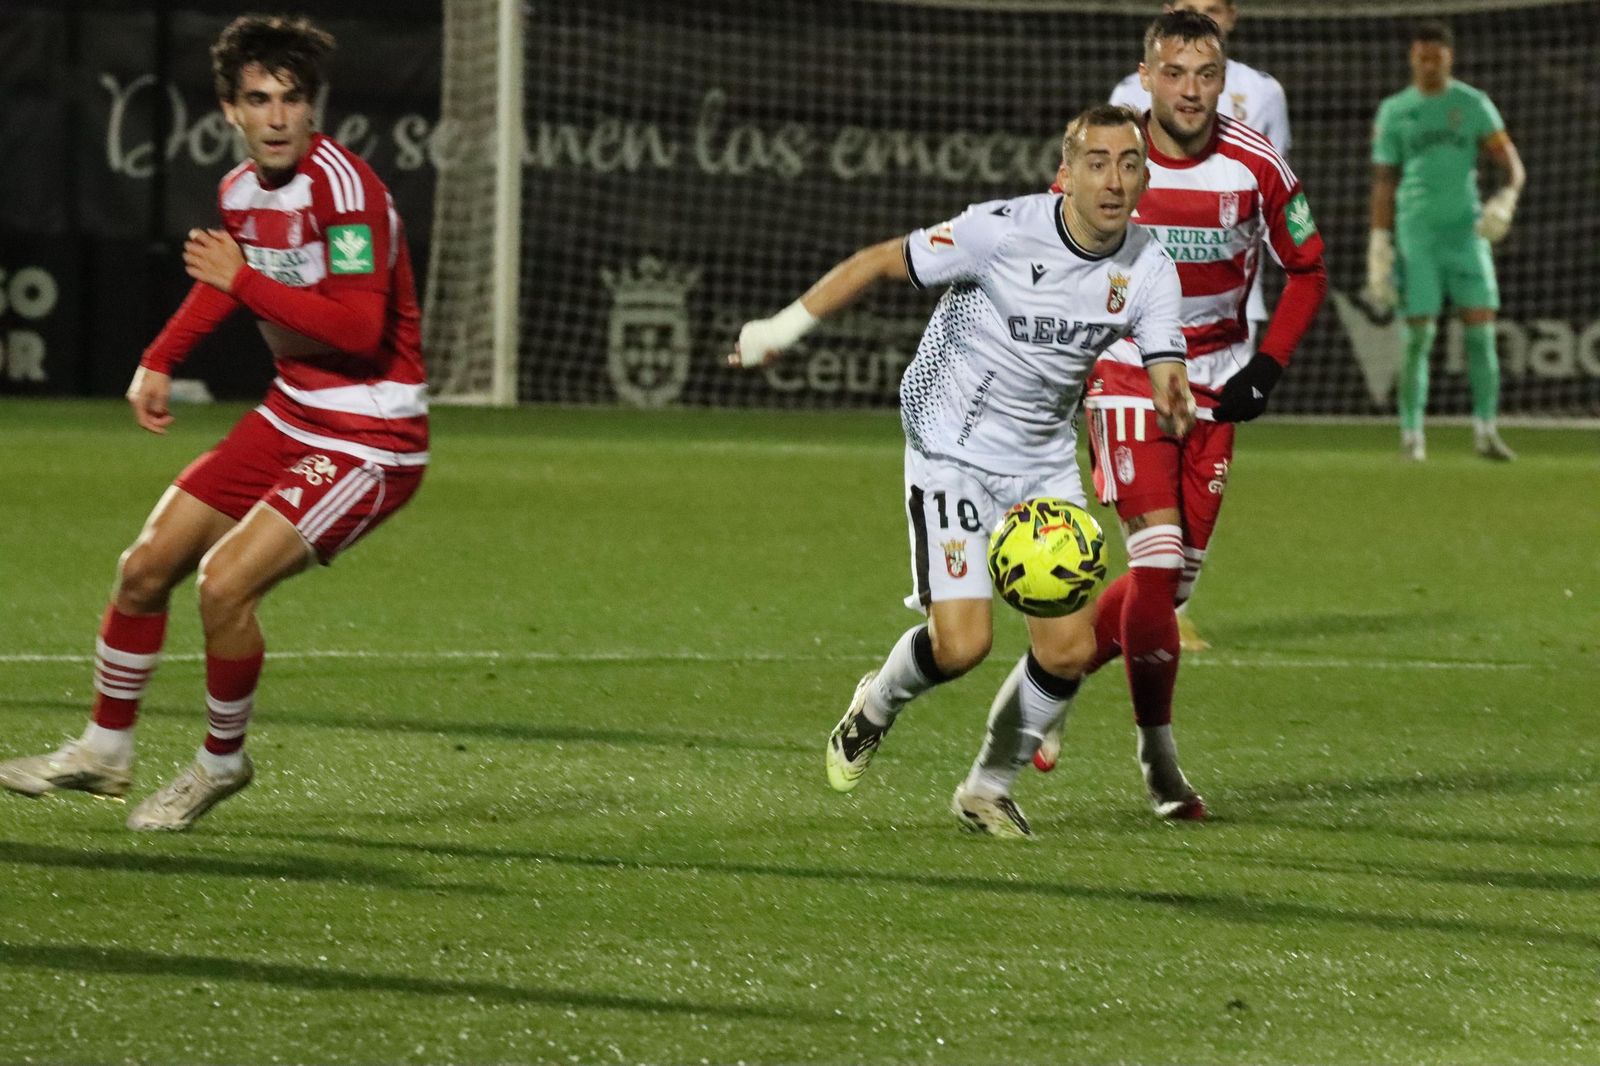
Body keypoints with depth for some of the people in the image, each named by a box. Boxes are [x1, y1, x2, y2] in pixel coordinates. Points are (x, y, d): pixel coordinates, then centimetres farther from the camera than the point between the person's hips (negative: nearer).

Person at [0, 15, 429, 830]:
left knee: (225, 584, -20)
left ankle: (222, 761, 5)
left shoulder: (341, 185, -23)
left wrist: (244, 279, -25)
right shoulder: (241, 190, 2)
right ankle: (105, 749, 27)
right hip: (293, 415, 8)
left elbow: (359, 328, -30)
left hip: (372, 439, -8)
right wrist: (159, 362, 17)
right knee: (147, 567, 8)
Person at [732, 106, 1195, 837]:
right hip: (953, 453, -5)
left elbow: (1165, 375, -15)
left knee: (1069, 648, -4)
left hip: (1045, 466, 5)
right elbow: (882, 262, -11)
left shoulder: (1147, 269, -8)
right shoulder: (1003, 232, -22)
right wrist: (785, 328, -10)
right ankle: (878, 705, 19)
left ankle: (989, 787, 22)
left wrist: (1174, 402, -40)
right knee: (962, 643, -16)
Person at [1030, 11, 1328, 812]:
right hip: (1125, 376, -3)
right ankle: (1158, 756, -4)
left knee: (1178, 575, 4)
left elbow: (1308, 268, 5)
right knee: (1157, 562, -15)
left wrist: (1267, 367, -5)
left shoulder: (1258, 169, -10)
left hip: (1214, 383, 3)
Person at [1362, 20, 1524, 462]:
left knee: (1481, 332, -5)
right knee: (1418, 337, -5)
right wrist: (1379, 248, 0)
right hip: (1416, 233, -1)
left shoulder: (1474, 105, 5)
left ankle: (1486, 430, 1)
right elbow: (1383, 182, 7)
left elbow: (1512, 165, 1)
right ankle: (1411, 437, 1)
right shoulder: (1394, 111, 6)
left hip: (1466, 230, 1)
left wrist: (1504, 203, -20)